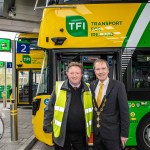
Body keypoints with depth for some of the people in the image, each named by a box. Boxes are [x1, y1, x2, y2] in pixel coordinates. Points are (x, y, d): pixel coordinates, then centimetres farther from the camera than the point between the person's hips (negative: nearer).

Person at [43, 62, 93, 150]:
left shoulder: (88, 89, 0)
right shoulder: (59, 87, -5)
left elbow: (92, 109, 7)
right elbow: (50, 109, -1)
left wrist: (93, 128, 8)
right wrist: (47, 126, -1)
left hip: (81, 134, 2)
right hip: (62, 134, -1)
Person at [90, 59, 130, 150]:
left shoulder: (118, 86, -10)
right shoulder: (92, 85, 4)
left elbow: (124, 111, -10)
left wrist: (124, 133, -10)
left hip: (112, 132, -4)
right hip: (96, 132, 4)